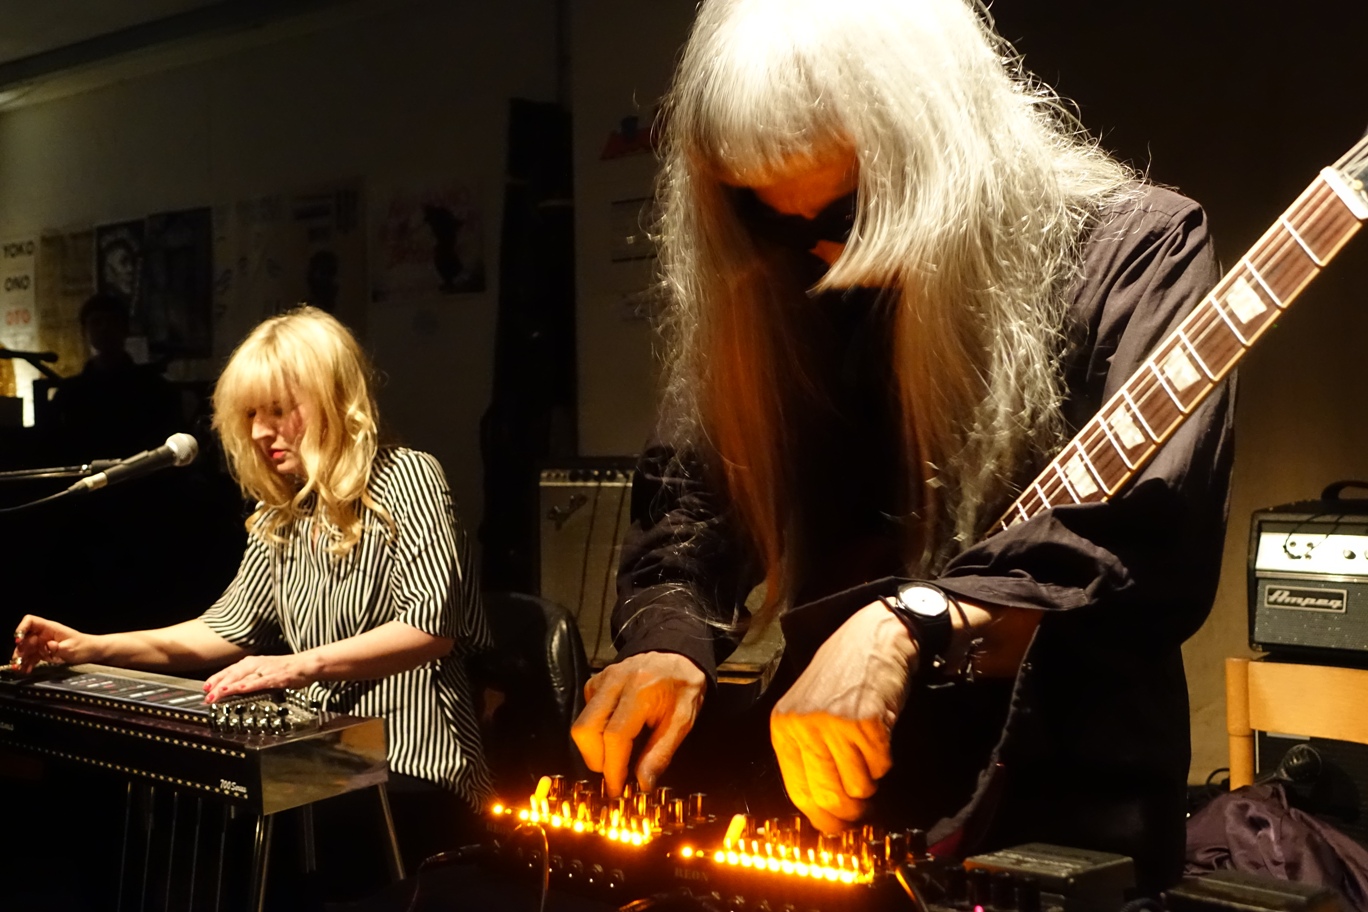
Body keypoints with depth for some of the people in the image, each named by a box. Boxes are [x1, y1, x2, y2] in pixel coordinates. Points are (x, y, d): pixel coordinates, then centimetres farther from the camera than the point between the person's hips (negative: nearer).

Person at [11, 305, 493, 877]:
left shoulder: (404, 477, -8)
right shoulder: (281, 518, 16)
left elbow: (433, 624, -18)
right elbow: (231, 626, 11)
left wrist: (301, 665, -28)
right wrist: (93, 648, 0)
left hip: (415, 772, -7)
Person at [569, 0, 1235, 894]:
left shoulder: (1131, 250, -6)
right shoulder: (778, 296, 7)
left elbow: (1157, 535, -18)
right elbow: (687, 498, 10)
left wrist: (914, 624, -28)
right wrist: (669, 642, -8)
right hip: (820, 812, 4)